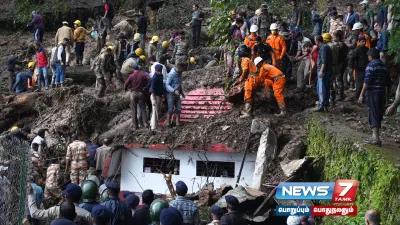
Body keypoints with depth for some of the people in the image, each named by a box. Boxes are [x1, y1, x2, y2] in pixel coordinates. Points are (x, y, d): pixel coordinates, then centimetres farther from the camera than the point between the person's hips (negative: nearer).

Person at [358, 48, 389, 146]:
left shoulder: (371, 65, -10)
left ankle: (376, 138, -12)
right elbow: (387, 82, 17)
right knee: (378, 115, 13)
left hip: (372, 93, -7)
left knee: (373, 115, -7)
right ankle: (375, 136, 19)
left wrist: (362, 95, -14)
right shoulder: (384, 66, 14)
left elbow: (367, 81, -16)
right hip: (382, 93, 7)